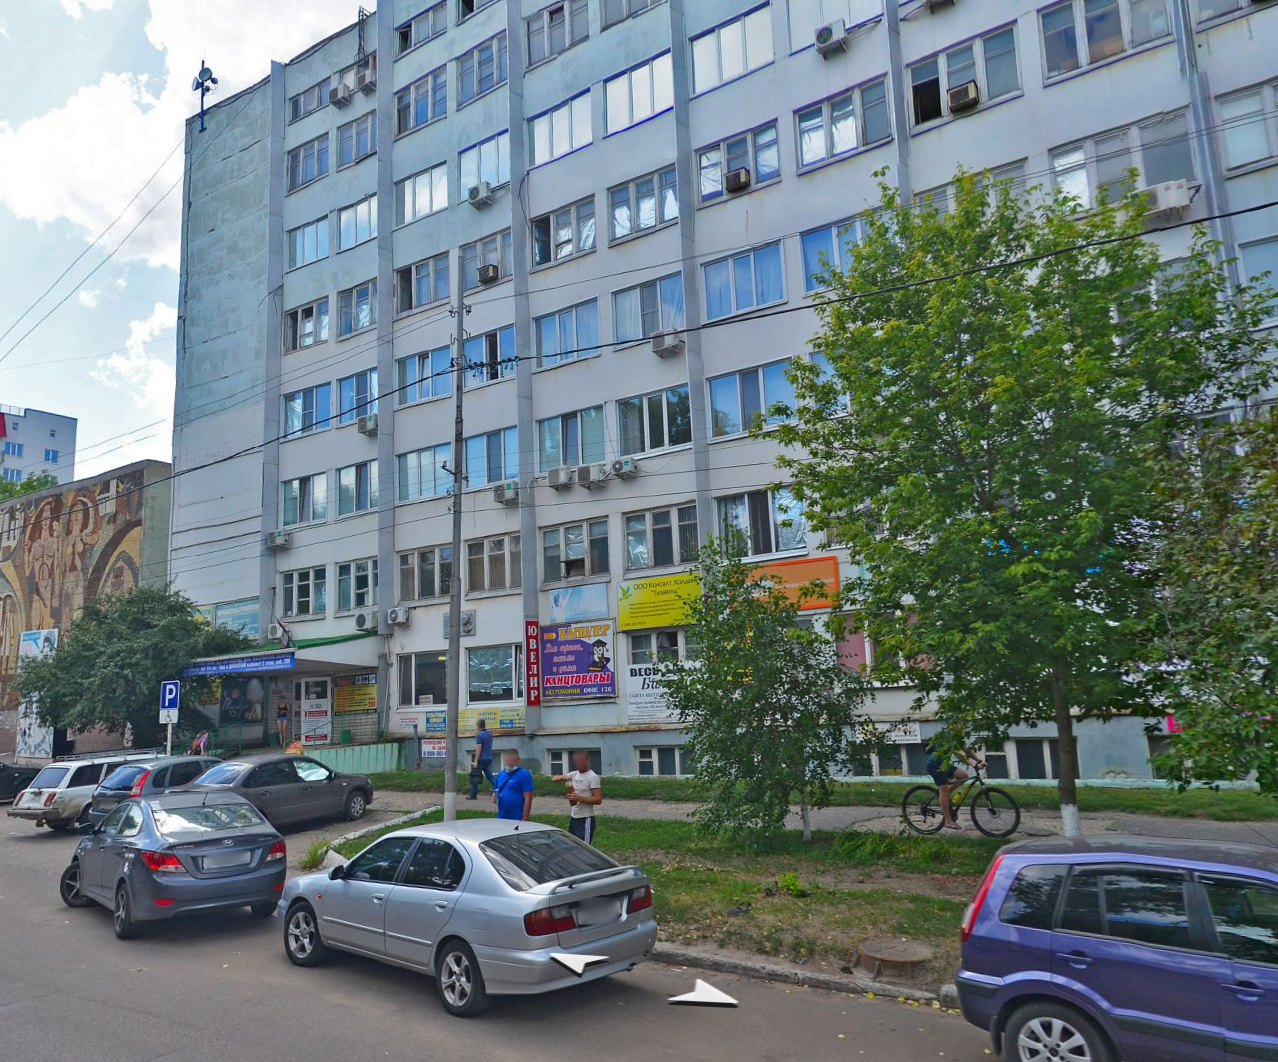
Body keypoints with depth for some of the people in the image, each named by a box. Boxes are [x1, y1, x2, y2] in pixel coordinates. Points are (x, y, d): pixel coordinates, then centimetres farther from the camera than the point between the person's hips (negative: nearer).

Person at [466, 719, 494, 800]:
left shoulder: (479, 735, -13)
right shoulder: (490, 733, 10)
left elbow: (478, 748, -18)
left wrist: (476, 761, -19)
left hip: (481, 759, -7)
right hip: (489, 758, 7)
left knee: (475, 777, 3)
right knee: (489, 776, 5)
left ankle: (473, 795, 7)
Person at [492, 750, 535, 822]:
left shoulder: (523, 774, -9)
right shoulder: (500, 775, 12)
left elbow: (528, 798, -13)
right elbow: (495, 792, 24)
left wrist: (524, 819, -17)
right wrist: (494, 797, 0)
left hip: (517, 819, -6)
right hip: (501, 818, 6)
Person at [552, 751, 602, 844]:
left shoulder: (593, 777, -12)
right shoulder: (574, 774, 9)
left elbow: (598, 799, -18)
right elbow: (554, 778, 11)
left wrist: (579, 798, -27)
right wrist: (561, 777, -12)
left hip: (585, 819, -8)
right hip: (573, 818, 8)